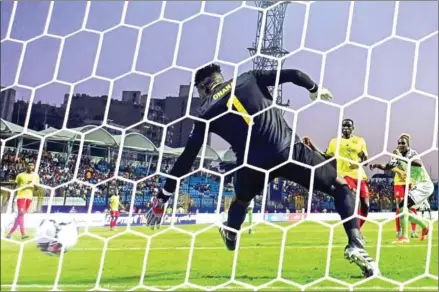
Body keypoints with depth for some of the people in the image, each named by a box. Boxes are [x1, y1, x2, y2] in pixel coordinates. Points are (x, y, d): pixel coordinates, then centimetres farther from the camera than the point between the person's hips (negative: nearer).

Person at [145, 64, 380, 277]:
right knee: (341, 187, 13)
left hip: (253, 164, 1)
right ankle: (355, 244, -7)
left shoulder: (207, 112, 14)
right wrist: (314, 89, 32)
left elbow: (187, 158, 12)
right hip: (288, 150, -1)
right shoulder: (249, 79, 15)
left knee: (241, 200, 37)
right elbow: (293, 74, 10)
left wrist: (162, 198, 17)